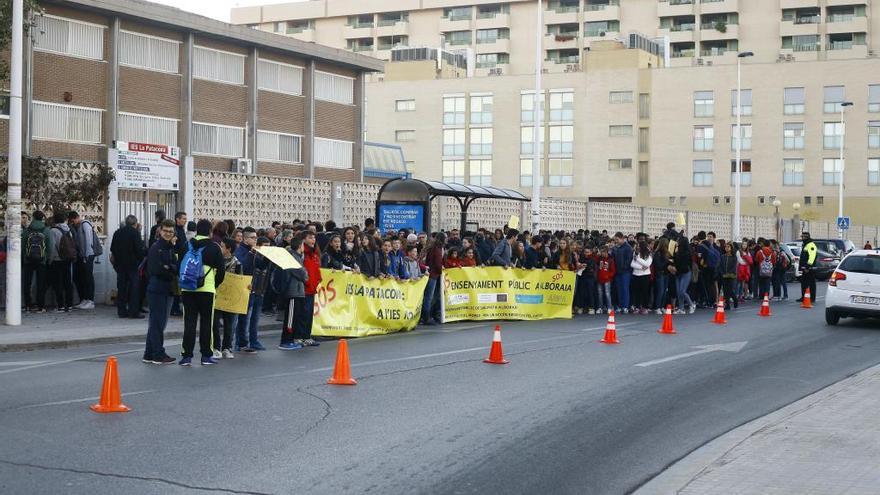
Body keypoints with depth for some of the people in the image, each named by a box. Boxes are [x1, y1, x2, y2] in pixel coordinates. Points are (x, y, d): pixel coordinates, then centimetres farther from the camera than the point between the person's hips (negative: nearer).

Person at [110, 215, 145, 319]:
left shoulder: (117, 233, 9)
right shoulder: (135, 232, -9)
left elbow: (113, 249, 12)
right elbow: (139, 249, -14)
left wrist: (116, 261, 17)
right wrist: (141, 260, -4)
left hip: (120, 264, 5)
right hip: (133, 264, -5)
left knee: (121, 287, 9)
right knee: (134, 287, -1)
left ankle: (122, 311, 10)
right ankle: (134, 311, -5)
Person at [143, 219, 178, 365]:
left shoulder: (171, 249, 14)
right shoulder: (155, 248, -9)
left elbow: (177, 268, 5)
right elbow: (156, 269, -18)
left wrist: (169, 268, -14)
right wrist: (172, 273, -5)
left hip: (167, 290, 8)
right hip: (156, 289, -8)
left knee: (158, 322, 12)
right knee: (157, 322, -4)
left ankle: (149, 355, 19)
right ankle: (158, 355, 0)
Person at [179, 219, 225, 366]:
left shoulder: (187, 245, 6)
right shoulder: (214, 247, -2)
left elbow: (180, 266, 11)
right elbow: (221, 270, 0)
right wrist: (215, 284, 16)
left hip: (187, 289, 3)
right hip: (207, 289, -3)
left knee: (189, 322, 5)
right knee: (206, 322, 5)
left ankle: (187, 355, 3)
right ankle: (206, 355, 8)